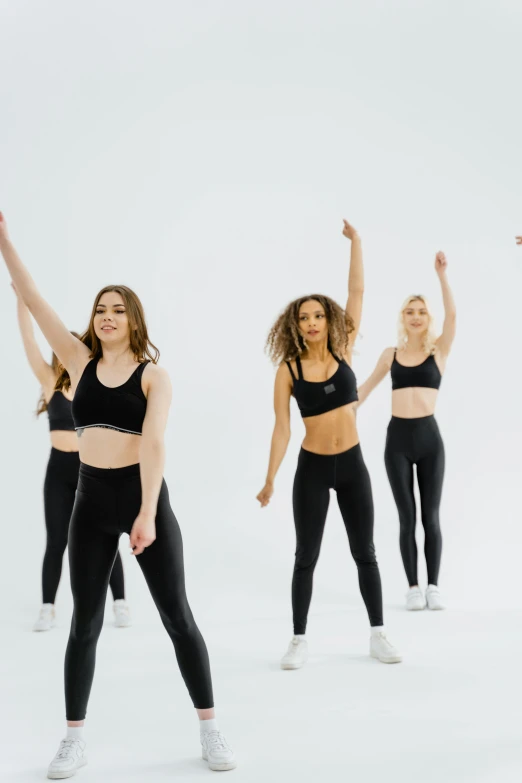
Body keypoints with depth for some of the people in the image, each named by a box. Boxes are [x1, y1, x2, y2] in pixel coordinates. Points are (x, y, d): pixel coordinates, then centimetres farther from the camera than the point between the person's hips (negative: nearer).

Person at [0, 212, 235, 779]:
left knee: (177, 616, 4)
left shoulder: (153, 374, -5)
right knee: (85, 622, 9)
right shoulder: (80, 362, 5)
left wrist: (147, 513, -26)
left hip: (143, 496, -3)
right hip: (91, 501, 3)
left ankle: (210, 729, 16)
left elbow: (154, 442, -16)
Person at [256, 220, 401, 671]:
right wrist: (270, 478, -10)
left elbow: (357, 293, -2)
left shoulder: (343, 351, -1)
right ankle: (300, 640, 15)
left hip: (352, 464, 2)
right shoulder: (289, 369, -6)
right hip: (313, 468, -2)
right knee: (306, 557, 4)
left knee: (365, 552, 10)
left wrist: (355, 242, -4)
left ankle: (378, 635, 21)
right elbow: (282, 429, -6)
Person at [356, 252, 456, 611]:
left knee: (431, 516, 3)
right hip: (397, 438, 2)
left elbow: (452, 315, -13)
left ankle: (434, 585, 11)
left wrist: (442, 274, -21)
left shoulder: (439, 351, 2)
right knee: (407, 517, 4)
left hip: (429, 436, -2)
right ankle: (413, 586, 11)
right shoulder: (391, 354, 9)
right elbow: (367, 386, 20)